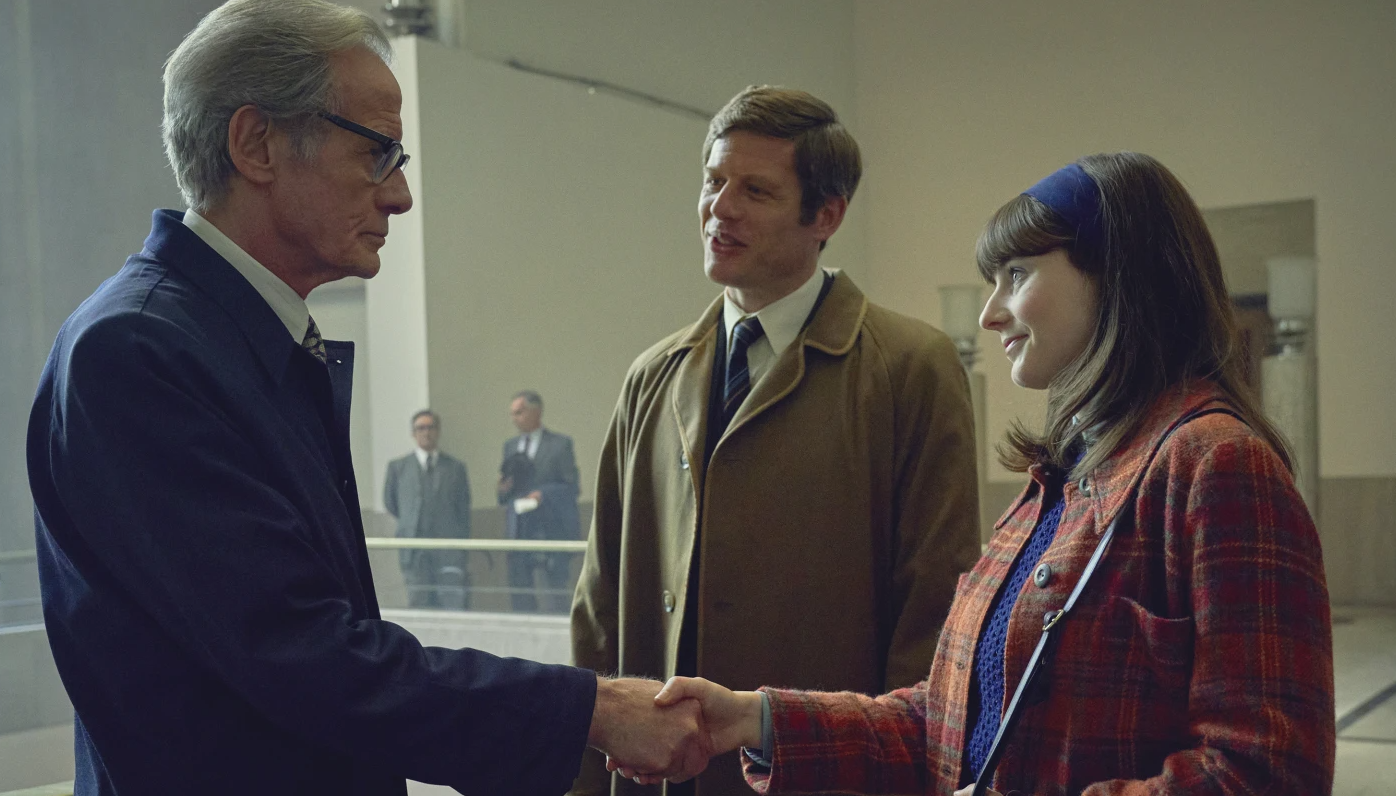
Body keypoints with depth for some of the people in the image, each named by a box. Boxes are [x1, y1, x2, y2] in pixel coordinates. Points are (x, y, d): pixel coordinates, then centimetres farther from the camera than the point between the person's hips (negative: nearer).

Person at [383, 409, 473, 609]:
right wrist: (409, 523, 14)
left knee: (455, 606, -8)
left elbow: (464, 510, 10)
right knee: (419, 606, 1)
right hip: (415, 553, 1)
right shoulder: (398, 467, 9)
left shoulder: (456, 467, 9)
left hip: (449, 553, 0)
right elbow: (390, 503, 18)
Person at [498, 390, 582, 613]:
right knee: (520, 602, 5)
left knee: (554, 603, -7)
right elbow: (504, 497, 18)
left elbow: (571, 487, -3)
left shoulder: (560, 444, 1)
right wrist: (504, 489, -5)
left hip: (550, 534, -5)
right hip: (517, 534, 5)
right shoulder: (510, 446, 17)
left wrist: (544, 494, -17)